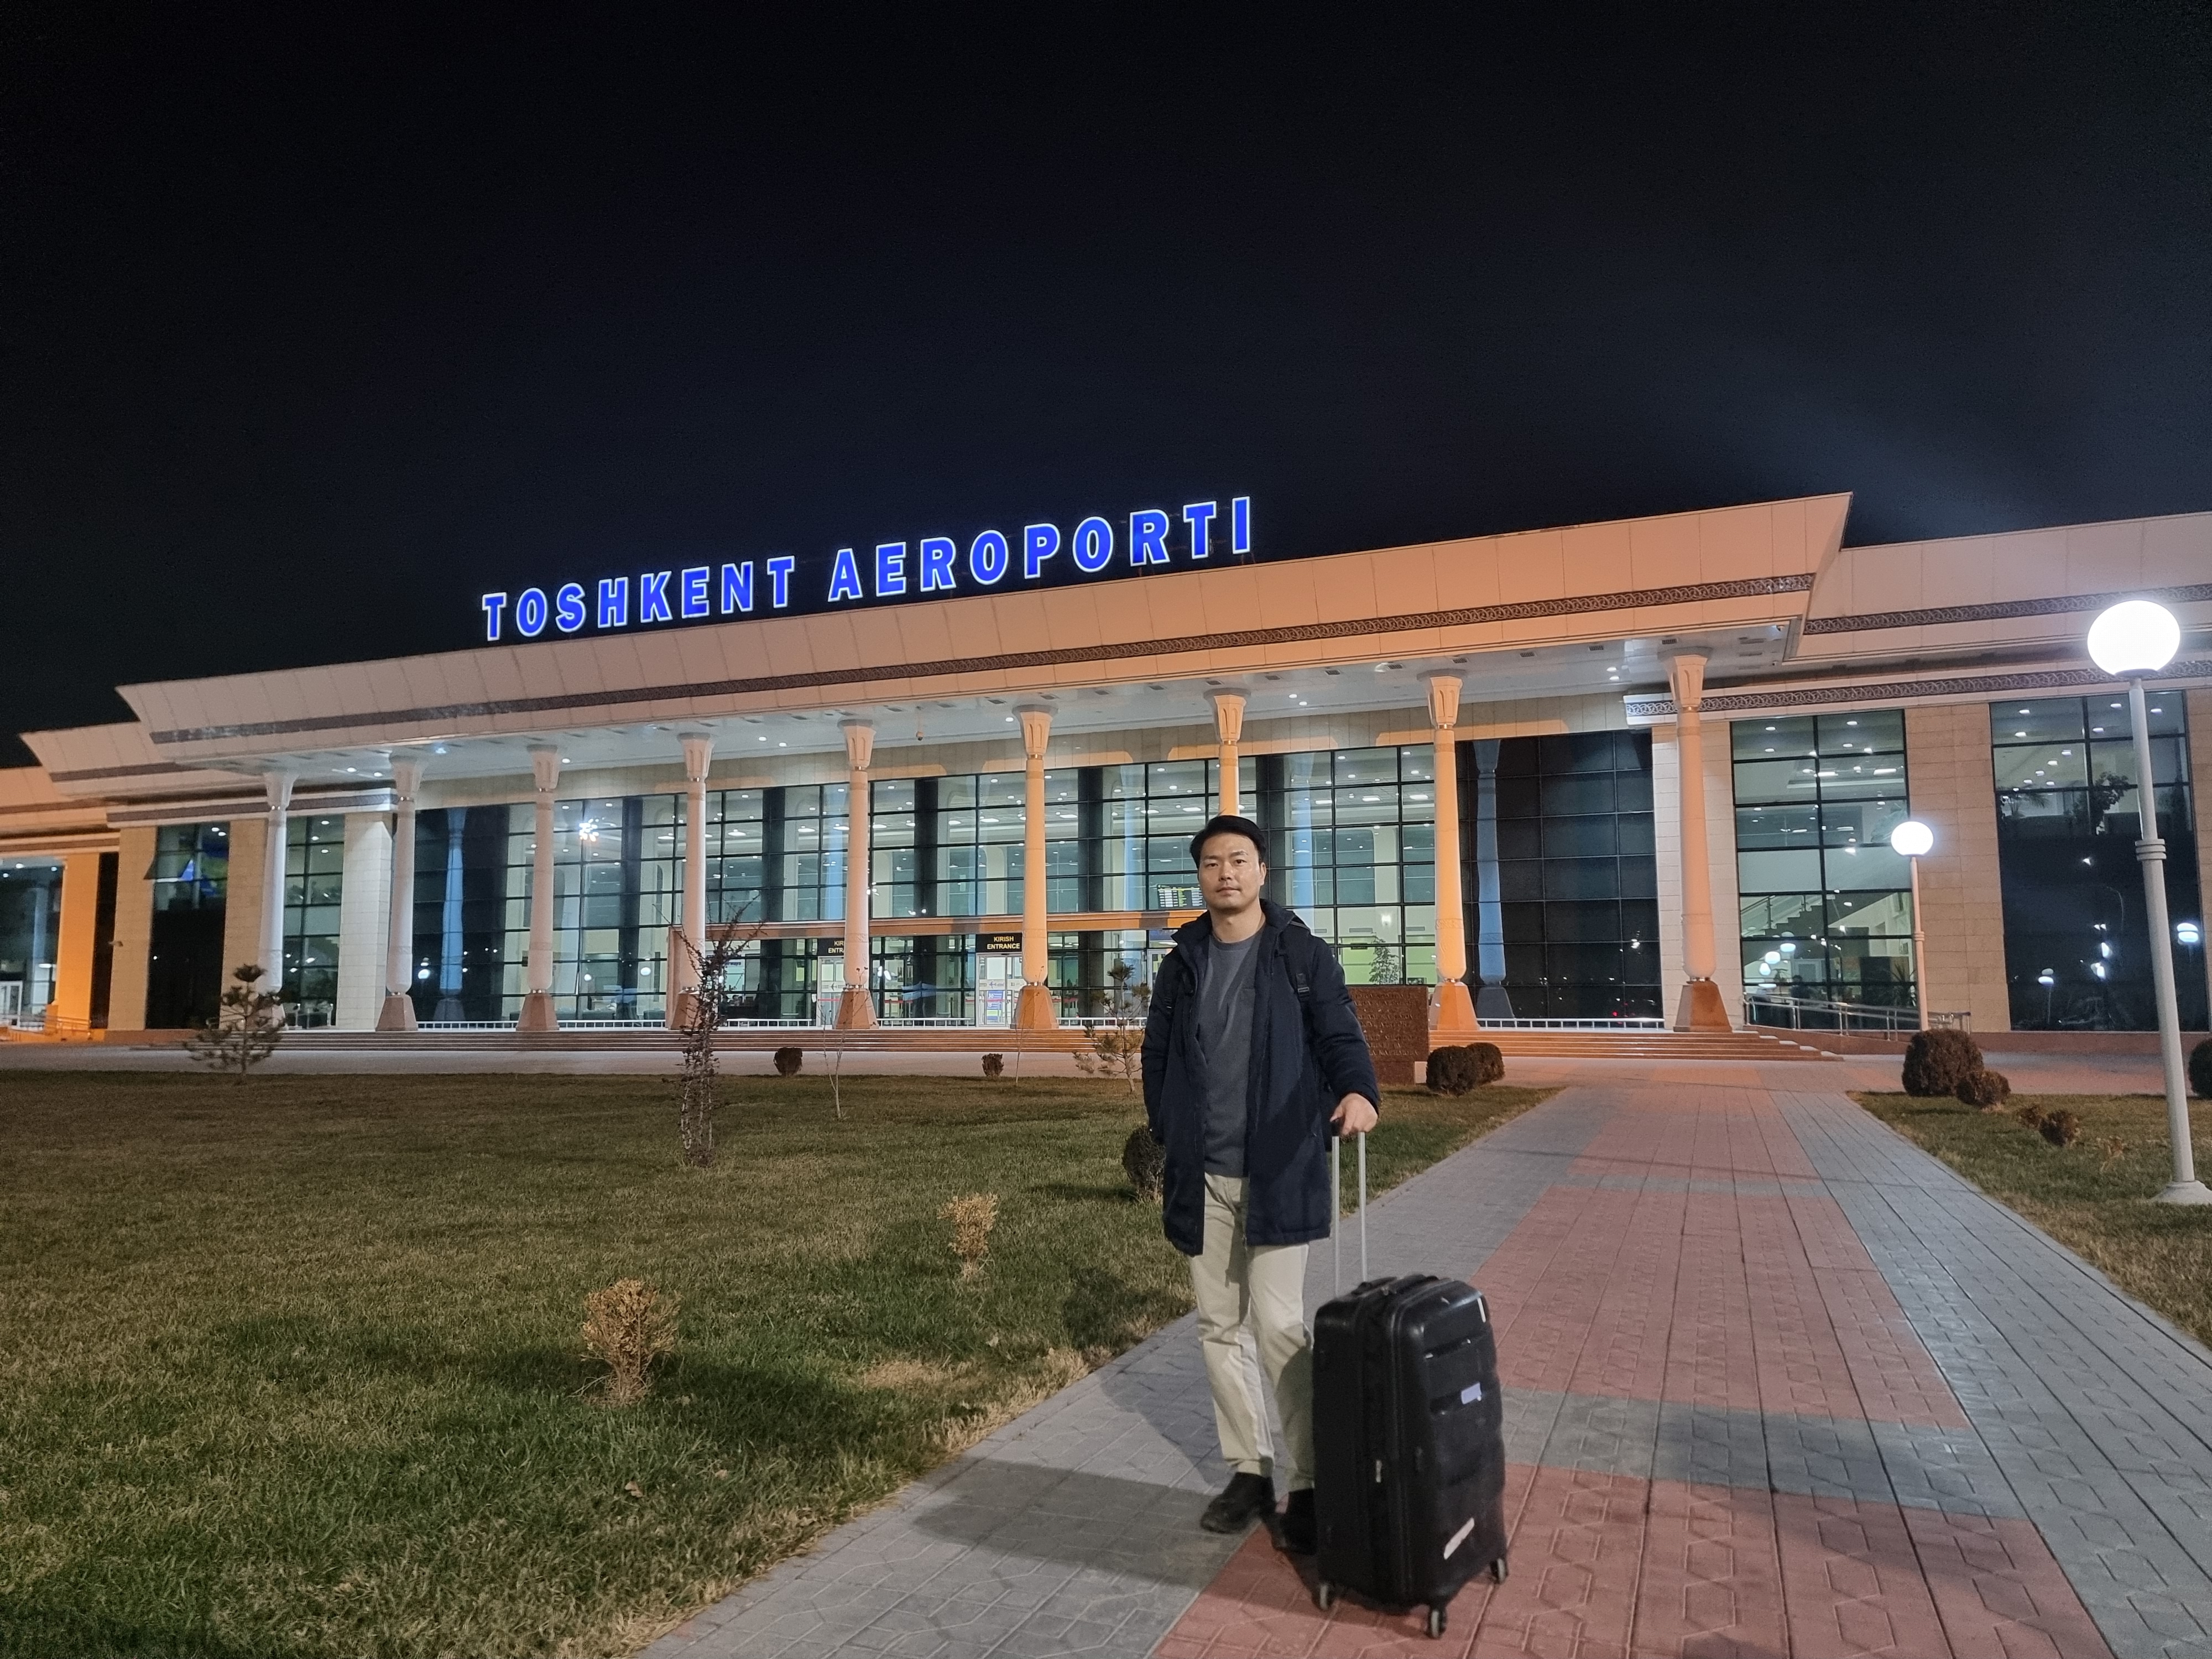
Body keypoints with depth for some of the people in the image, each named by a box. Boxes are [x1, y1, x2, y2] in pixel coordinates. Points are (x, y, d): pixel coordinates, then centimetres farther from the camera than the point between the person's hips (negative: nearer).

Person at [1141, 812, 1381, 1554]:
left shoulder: (1303, 956, -1)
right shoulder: (1181, 965, 9)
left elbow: (1340, 1035, -6)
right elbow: (1156, 1060, 13)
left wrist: (1357, 1090, -27)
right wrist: (1169, 1144, 7)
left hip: (1279, 1173, -4)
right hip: (1202, 1178, 4)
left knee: (1279, 1327, -5)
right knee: (1219, 1326, 10)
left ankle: (1309, 1484, 10)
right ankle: (1248, 1471, 25)